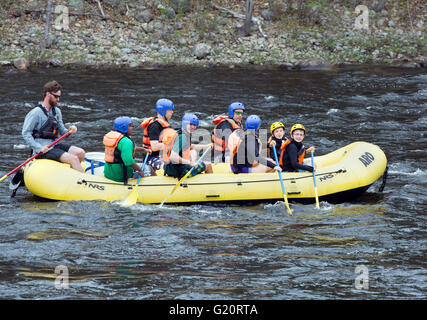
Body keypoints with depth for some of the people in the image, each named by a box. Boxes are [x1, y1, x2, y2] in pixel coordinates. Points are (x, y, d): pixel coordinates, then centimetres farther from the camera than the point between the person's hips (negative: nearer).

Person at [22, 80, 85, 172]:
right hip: (43, 151, -8)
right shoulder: (36, 113, -11)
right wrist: (39, 148, -23)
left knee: (80, 153, -6)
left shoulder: (57, 111, 13)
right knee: (73, 159, -20)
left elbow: (62, 131, 18)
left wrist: (70, 131, -6)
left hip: (54, 146, 8)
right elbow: (26, 133, -14)